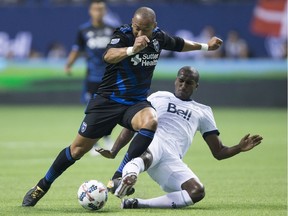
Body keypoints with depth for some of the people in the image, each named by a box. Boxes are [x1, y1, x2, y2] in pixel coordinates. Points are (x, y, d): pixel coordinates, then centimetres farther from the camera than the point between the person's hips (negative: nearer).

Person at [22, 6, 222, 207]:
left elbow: (180, 44, 23)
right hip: (107, 100, -3)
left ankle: (118, 178, -27)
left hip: (136, 103, 3)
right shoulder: (123, 34, -17)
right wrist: (132, 49, -55)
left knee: (151, 121, -33)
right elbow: (109, 56, -38)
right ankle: (42, 187, 21)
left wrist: (205, 46, 32)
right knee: (78, 149, 0)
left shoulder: (159, 37, -1)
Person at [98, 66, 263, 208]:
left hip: (172, 160, 2)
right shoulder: (158, 97, 26)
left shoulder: (203, 112, 29)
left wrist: (240, 148, 4)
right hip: (151, 144, -2)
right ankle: (131, 171, -74)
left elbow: (219, 152, 25)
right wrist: (113, 152, 13)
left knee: (198, 192, -29)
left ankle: (139, 204, -32)